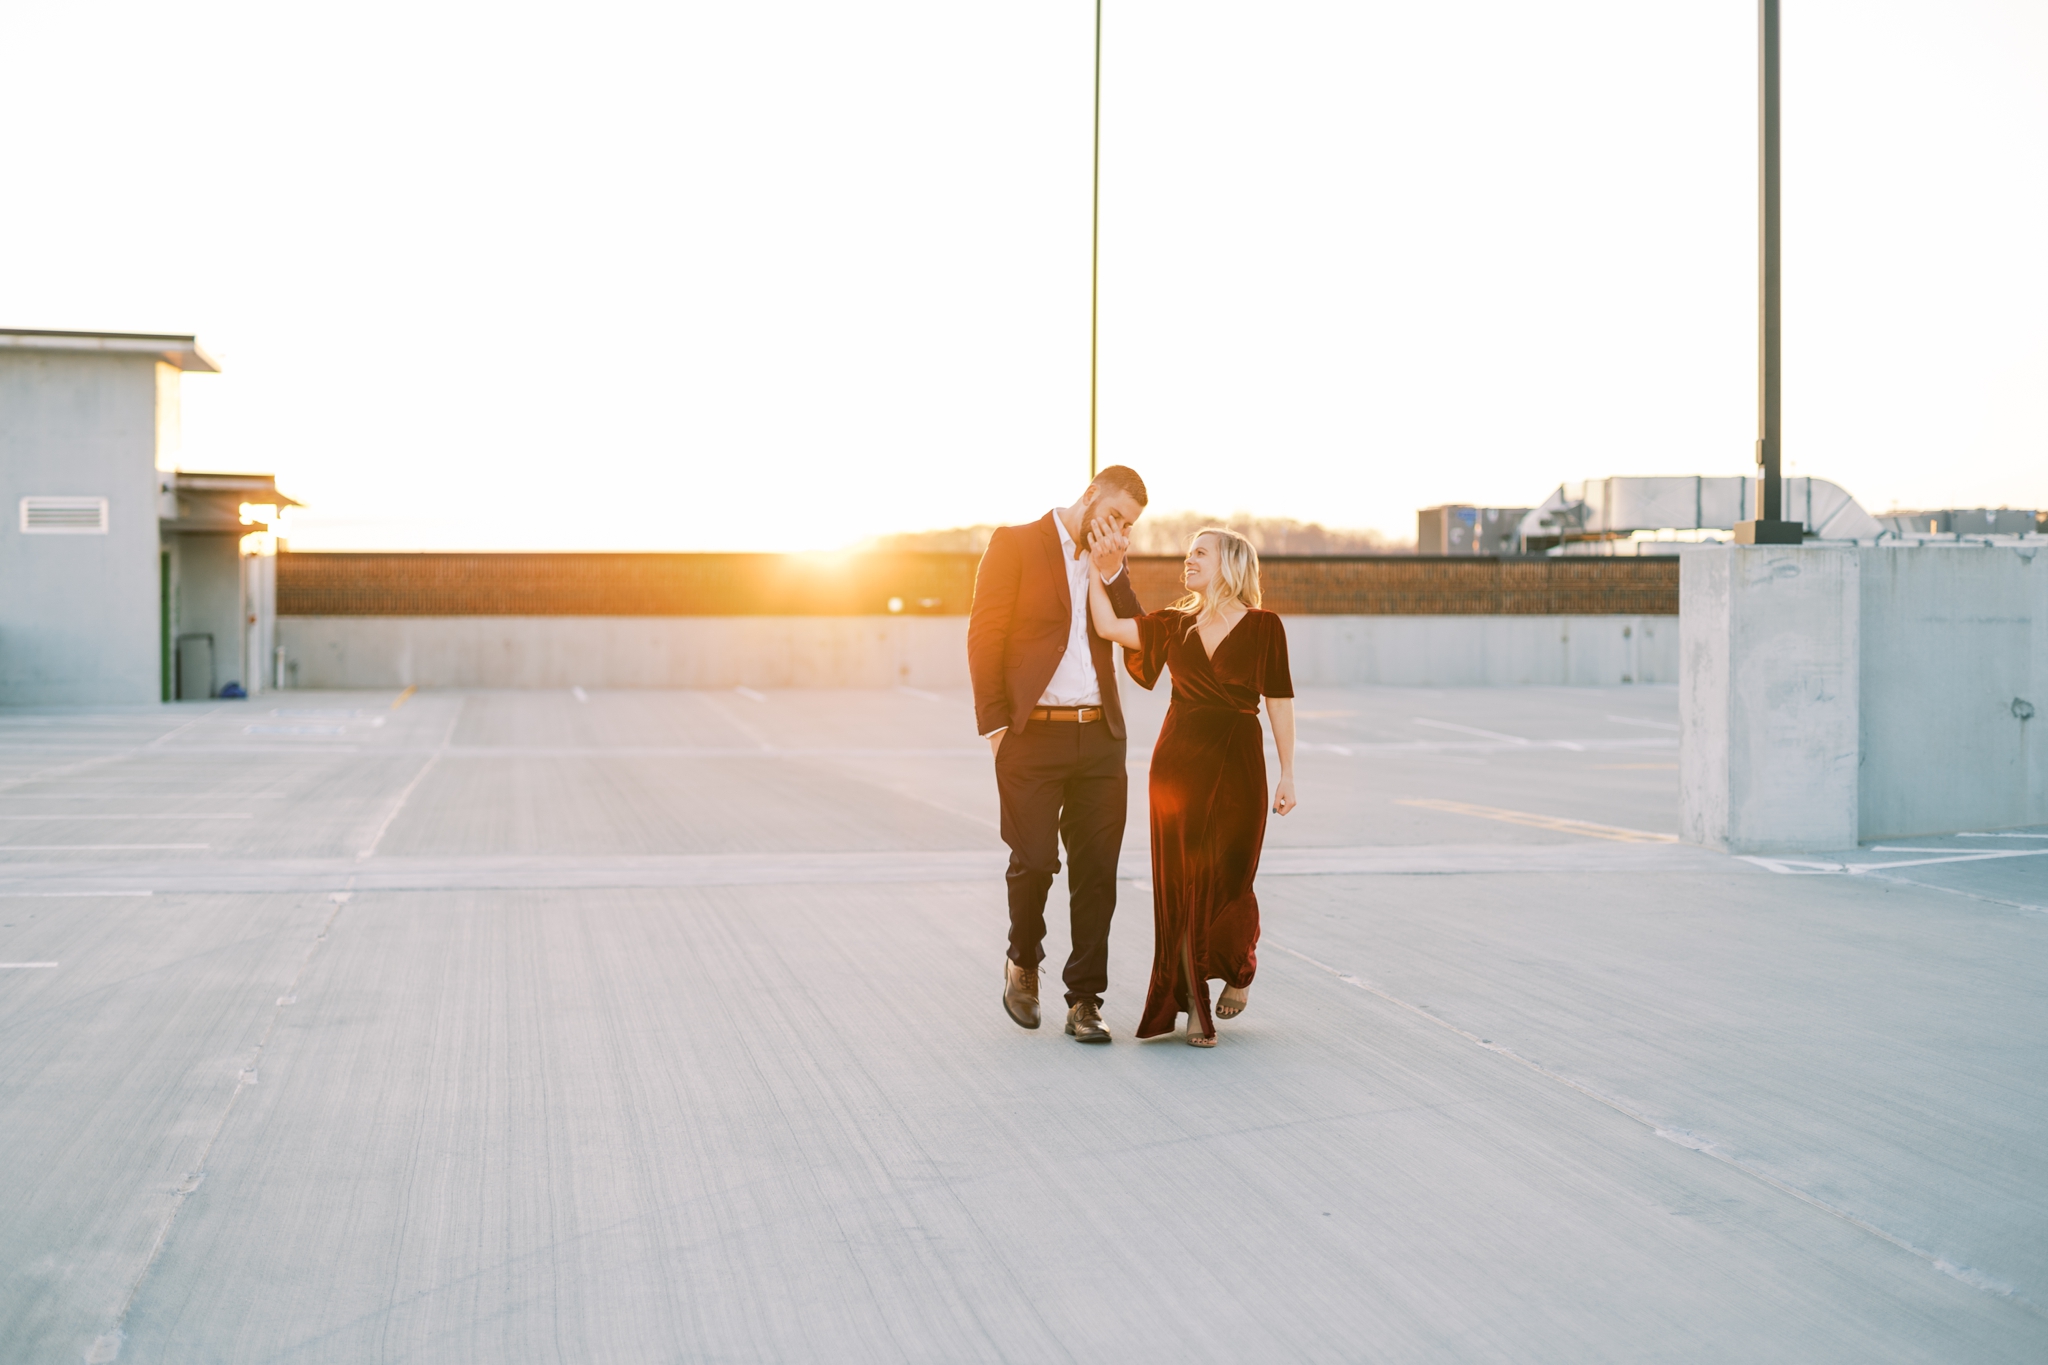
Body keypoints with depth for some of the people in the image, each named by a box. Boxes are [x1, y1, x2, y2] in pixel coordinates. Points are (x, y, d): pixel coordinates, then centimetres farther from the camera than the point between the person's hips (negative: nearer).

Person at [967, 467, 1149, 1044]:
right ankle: (1023, 961, 23)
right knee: (1034, 860, -5)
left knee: (1096, 872, 2)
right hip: (1033, 736, -4)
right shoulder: (1016, 544, -1)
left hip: (1100, 737, 5)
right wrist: (996, 724, -10)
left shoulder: (1109, 565, 15)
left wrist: (1110, 574, -4)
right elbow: (985, 638, -4)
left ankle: (1085, 1001, 9)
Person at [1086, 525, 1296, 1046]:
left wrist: (1287, 774, -2)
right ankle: (1196, 1007, 10)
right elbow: (1110, 627, -2)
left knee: (1228, 880, -2)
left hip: (1237, 764, -3)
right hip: (1179, 760, 3)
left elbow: (1279, 702, 1)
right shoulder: (1175, 625, 9)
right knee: (1181, 882, 1)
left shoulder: (1262, 627, 1)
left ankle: (1241, 971, 30)